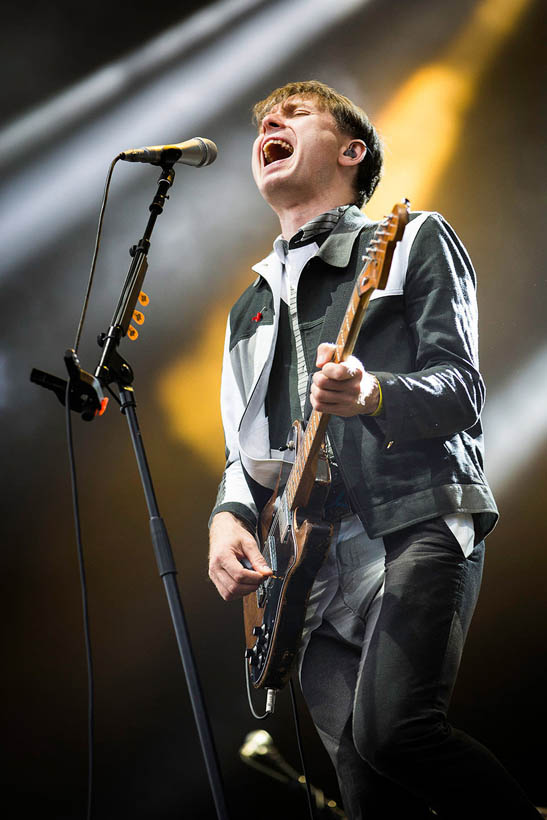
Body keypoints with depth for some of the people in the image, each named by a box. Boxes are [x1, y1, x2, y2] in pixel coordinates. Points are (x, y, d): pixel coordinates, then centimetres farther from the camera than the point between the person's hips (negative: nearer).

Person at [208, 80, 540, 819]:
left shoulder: (416, 240, 10)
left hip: (416, 525, -5)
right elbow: (243, 449, 25)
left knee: (394, 730, -28)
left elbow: (461, 390, -2)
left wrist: (372, 396, -24)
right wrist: (230, 515, 2)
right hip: (314, 570, 6)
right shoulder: (253, 305, 27)